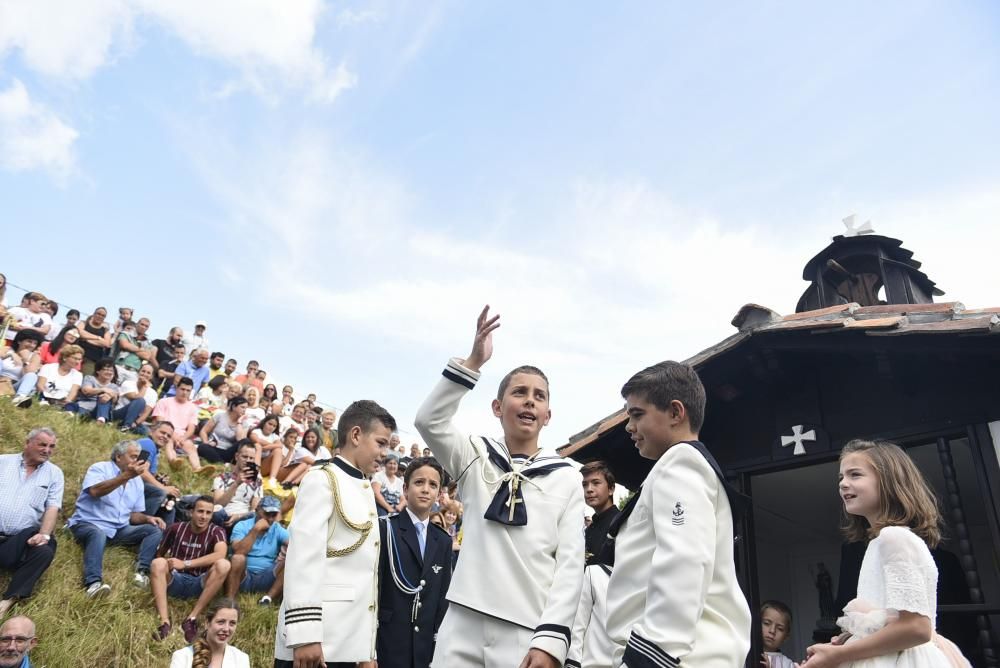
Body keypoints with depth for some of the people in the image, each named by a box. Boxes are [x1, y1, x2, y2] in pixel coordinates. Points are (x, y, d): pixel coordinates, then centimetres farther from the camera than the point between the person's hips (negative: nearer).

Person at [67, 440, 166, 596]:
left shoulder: (137, 480, 14)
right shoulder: (100, 468, -2)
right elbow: (95, 491, -25)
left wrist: (147, 518, -7)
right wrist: (126, 475, -30)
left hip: (119, 530, 6)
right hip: (88, 524, -6)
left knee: (156, 530, -12)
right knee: (98, 534, -38)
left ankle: (142, 572, -28)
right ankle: (93, 582, -48)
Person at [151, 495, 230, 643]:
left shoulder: (216, 532, -3)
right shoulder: (176, 528, 2)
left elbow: (220, 554, -23)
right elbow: (159, 553, 14)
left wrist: (185, 564, -26)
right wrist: (164, 565, -7)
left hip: (199, 584, -1)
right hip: (175, 581, 1)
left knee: (223, 565, -28)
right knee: (158, 563, -26)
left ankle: (192, 618, -29)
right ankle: (164, 621, -37)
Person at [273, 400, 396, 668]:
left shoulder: (366, 490, 17)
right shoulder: (321, 480, -7)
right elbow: (304, 556, -16)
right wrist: (304, 634, -22)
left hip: (350, 639, 8)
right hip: (320, 637, -7)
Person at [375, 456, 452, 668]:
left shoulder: (443, 541, 11)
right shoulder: (384, 528, -5)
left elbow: (443, 597, 12)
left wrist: (438, 641, 5)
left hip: (424, 648, 5)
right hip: (386, 644, -4)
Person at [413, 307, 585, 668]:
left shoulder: (566, 477, 6)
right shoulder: (476, 457, 9)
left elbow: (571, 563, 0)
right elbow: (428, 420, -9)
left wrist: (550, 639, -10)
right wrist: (473, 362, -15)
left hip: (527, 633, -1)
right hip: (463, 626, 1)